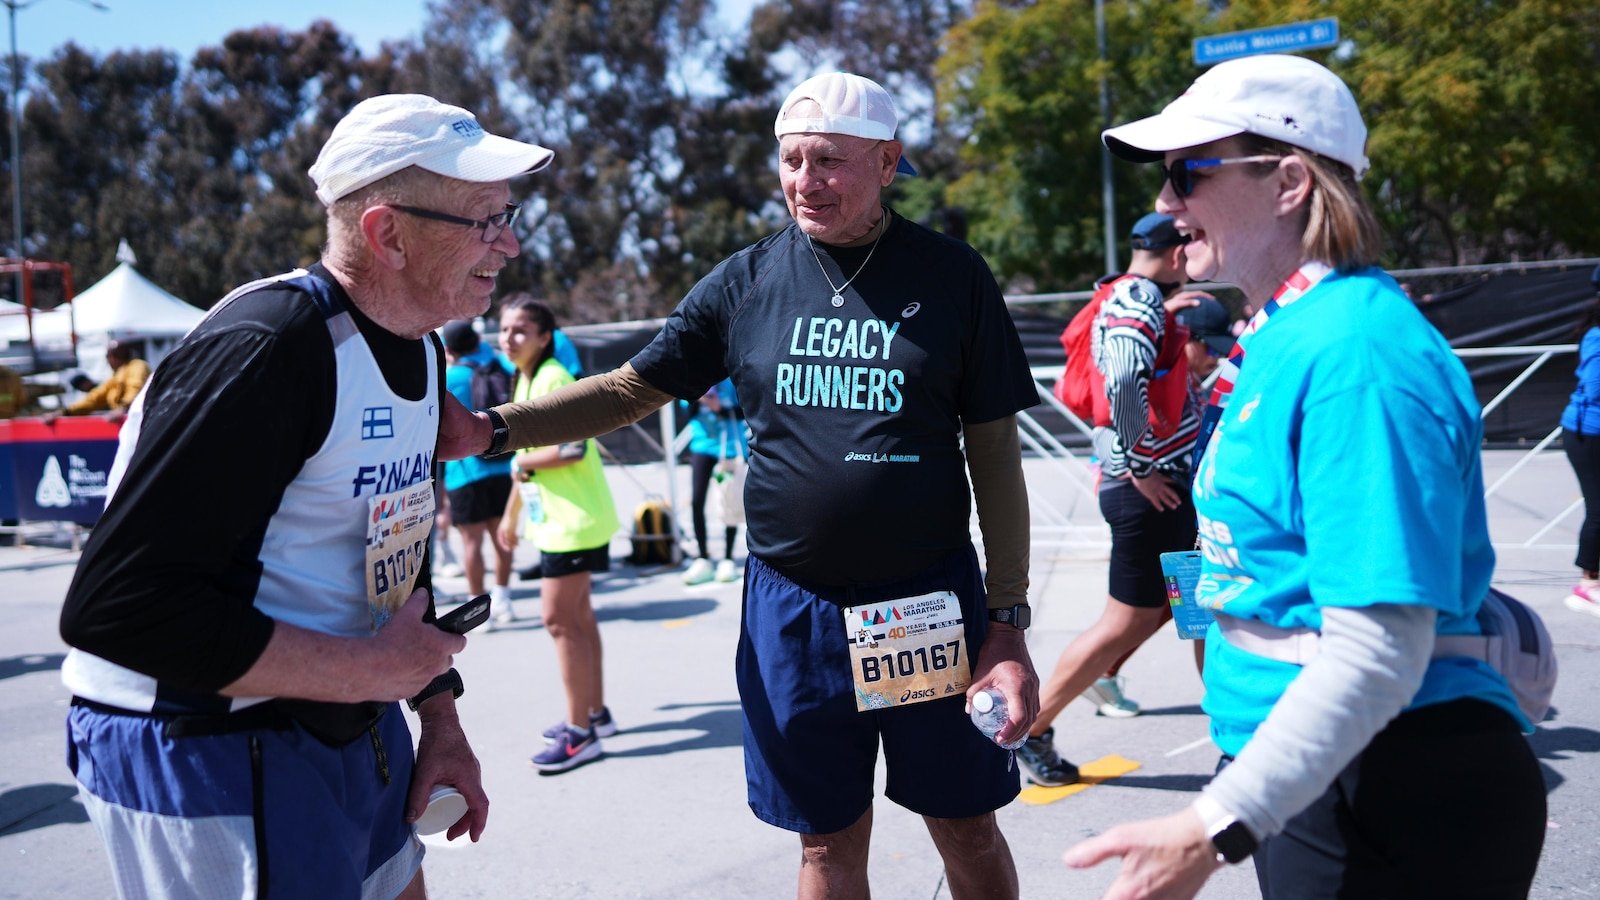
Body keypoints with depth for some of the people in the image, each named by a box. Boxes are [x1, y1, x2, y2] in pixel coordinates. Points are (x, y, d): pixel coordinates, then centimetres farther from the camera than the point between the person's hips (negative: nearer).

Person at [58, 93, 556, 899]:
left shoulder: (421, 350, 5)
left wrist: (440, 719, 10)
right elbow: (114, 607, -29)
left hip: (352, 728, 9)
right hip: (202, 752, -9)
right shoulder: (266, 349, -25)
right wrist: (371, 670, -24)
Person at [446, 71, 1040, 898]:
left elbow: (995, 455, -2)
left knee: (968, 831, 13)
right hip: (792, 606, 2)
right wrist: (490, 429, -9)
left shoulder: (952, 278, -4)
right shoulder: (747, 281, 1)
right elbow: (630, 390, 6)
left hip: (930, 605, -1)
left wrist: (1009, 624, -6)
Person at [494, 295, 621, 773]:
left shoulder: (554, 380, -17)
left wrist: (522, 462, -15)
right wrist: (512, 513, 23)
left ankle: (580, 733, -1)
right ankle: (595, 713, 29)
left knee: (559, 620, -8)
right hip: (556, 520, 10)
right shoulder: (525, 381, 13)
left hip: (574, 522, -10)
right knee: (577, 615, 17)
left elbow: (574, 448, -28)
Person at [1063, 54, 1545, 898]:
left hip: (1397, 800, -9)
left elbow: (1379, 653, -27)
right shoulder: (1285, 334, 8)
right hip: (1302, 780, 9)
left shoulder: (1356, 353, -21)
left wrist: (1212, 830, -29)